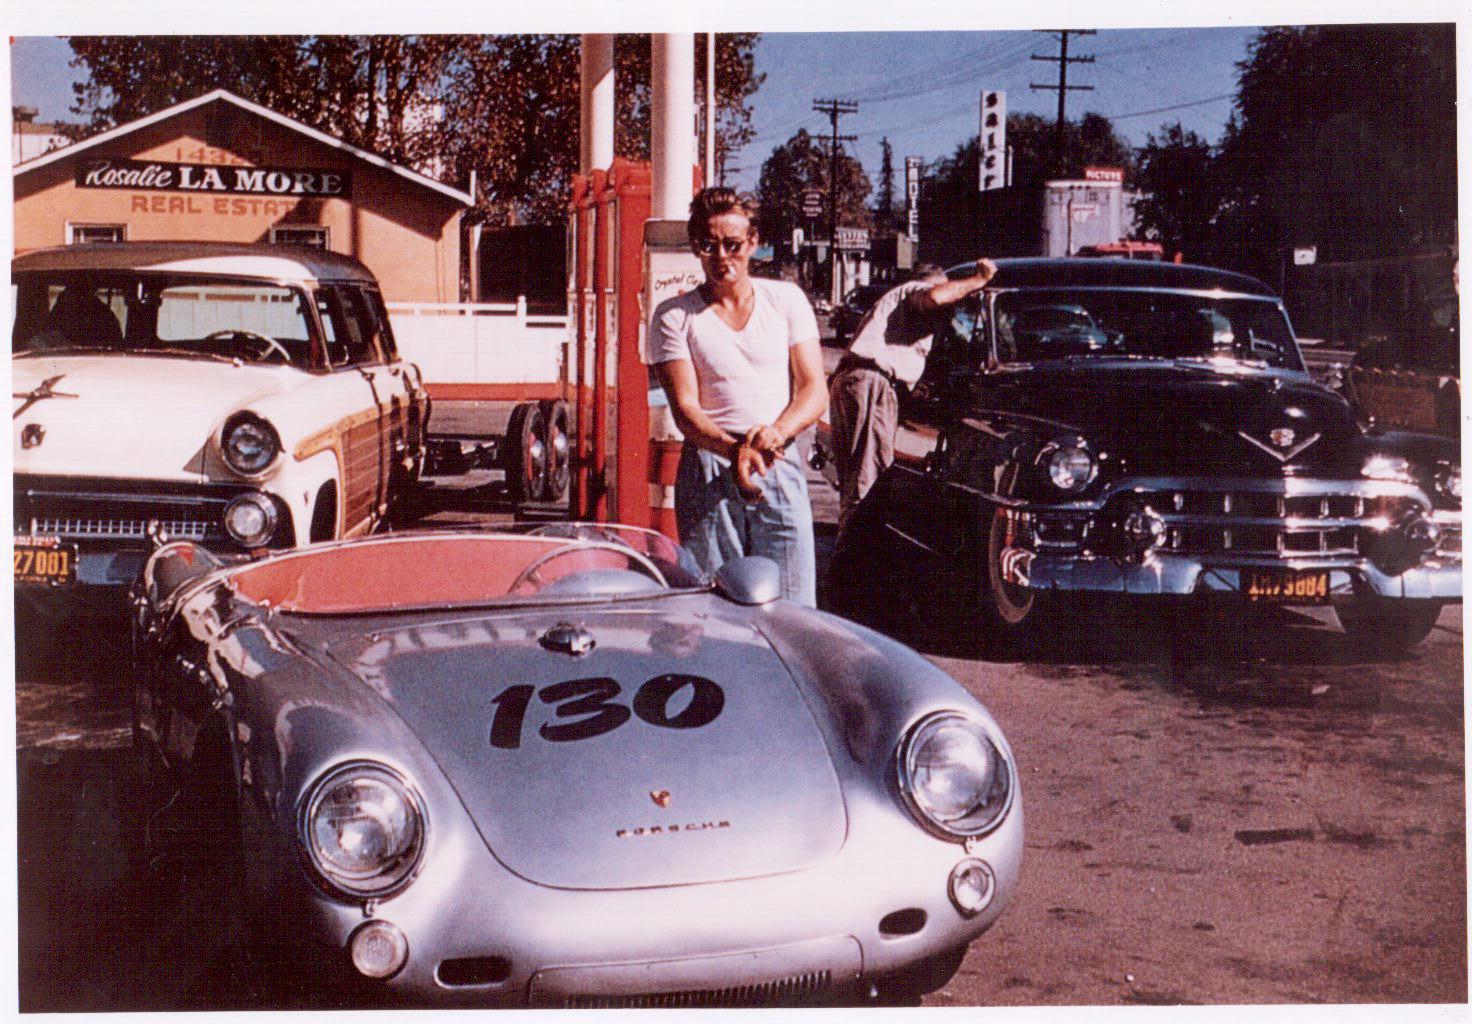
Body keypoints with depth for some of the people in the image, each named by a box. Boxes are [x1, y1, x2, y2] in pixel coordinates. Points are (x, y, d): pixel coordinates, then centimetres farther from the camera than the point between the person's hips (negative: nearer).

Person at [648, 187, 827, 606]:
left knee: (793, 609, -3)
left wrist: (777, 431, -15)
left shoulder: (786, 299, 11)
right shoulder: (674, 316, 5)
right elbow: (685, 409, -4)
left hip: (781, 468, 1)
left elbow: (814, 390, 6)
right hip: (708, 473, -1)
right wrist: (733, 449, -23)